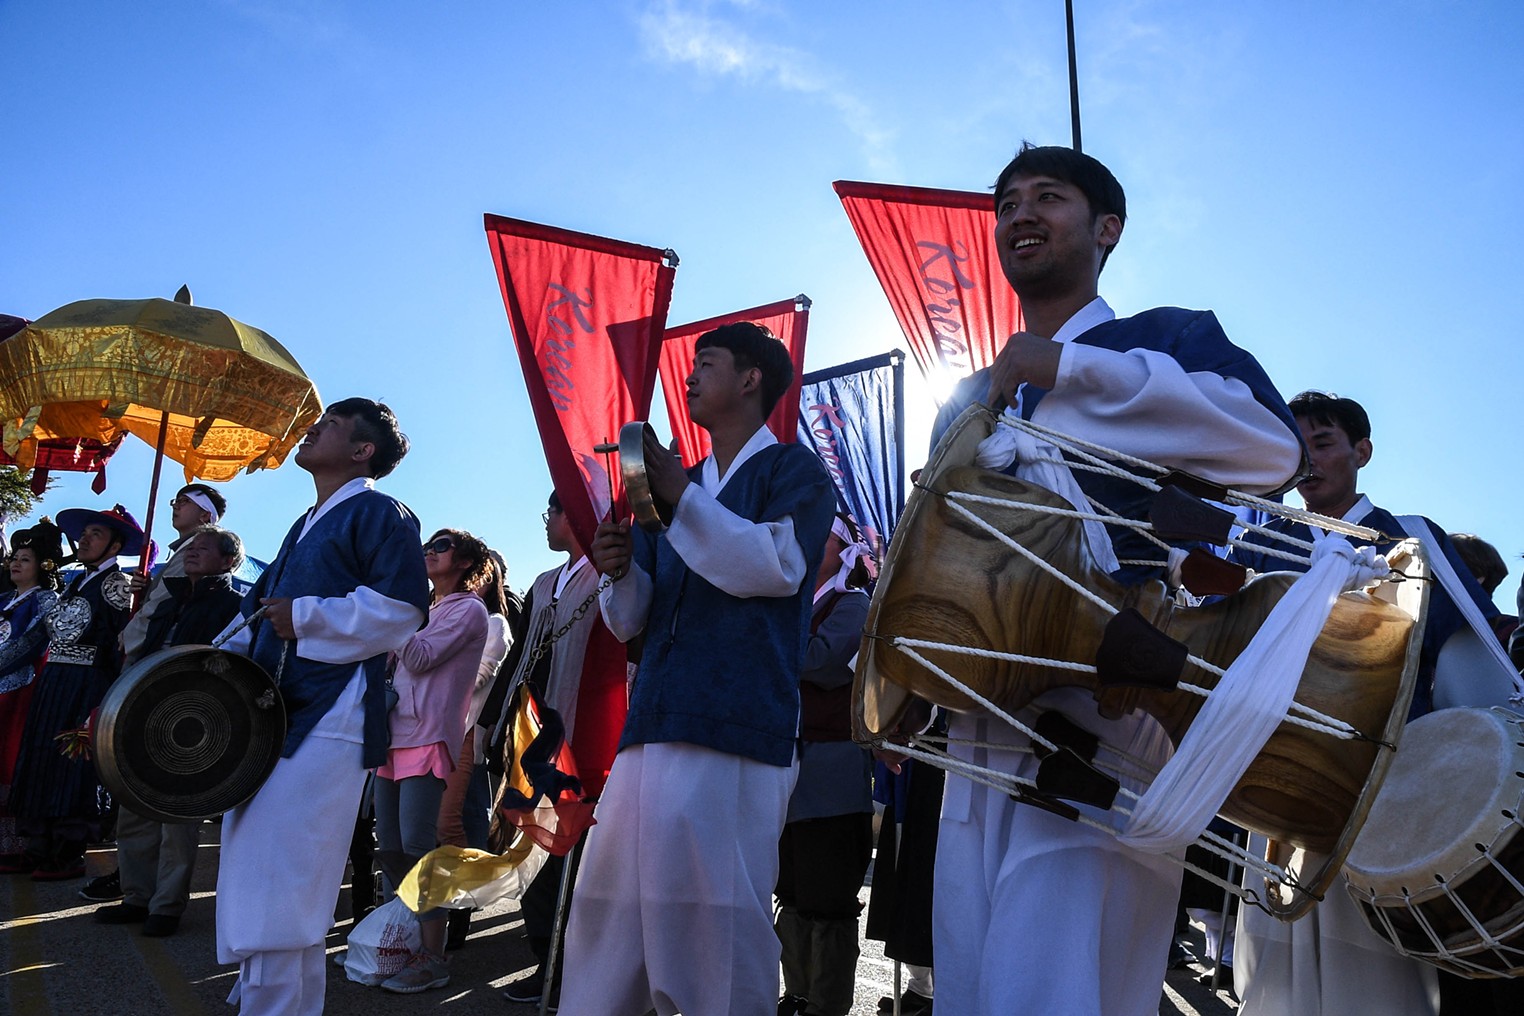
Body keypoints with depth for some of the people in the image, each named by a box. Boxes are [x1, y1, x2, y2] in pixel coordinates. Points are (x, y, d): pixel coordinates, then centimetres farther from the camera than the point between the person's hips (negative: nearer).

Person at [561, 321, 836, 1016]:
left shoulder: (794, 471, 7)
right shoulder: (675, 486, 25)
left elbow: (778, 565, -13)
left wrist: (680, 495, -14)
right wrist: (621, 569, -1)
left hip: (736, 731, -6)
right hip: (653, 725, 7)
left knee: (716, 916, -9)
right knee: (612, 910, 5)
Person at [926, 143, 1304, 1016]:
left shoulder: (1170, 339, 5)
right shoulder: (969, 405, 21)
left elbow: (1275, 444, -17)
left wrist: (1069, 369, -16)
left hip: (1109, 725, -5)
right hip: (980, 738, 6)